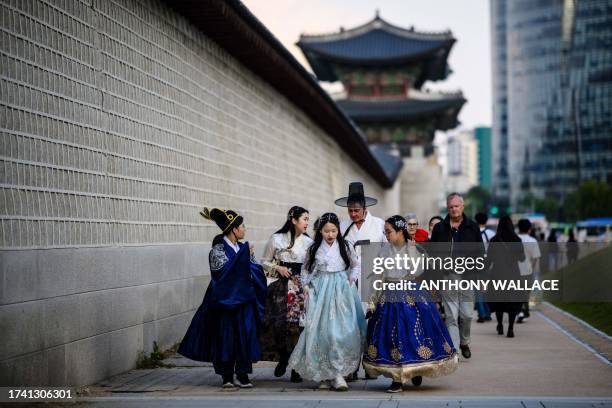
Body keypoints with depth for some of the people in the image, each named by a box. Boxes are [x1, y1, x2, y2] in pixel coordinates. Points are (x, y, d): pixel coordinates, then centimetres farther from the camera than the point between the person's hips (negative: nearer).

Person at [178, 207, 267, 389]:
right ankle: (227, 376, 9)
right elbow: (223, 270, -20)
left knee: (245, 334, -1)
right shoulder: (218, 249, -6)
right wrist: (243, 255, -18)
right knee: (226, 336, 0)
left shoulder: (243, 248, 10)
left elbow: (254, 270, 13)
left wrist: (250, 257, -6)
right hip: (226, 299, -5)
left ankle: (243, 375, 4)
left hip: (244, 299, 5)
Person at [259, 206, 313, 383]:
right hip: (280, 286, -1)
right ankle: (283, 358, 18)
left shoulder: (309, 242, 5)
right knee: (279, 323, -9)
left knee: (298, 324, -6)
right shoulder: (276, 239, 2)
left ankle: (296, 368, 5)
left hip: (301, 287, 1)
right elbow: (265, 262, 10)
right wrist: (278, 268, -6)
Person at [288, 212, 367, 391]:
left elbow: (355, 265, 15)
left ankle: (337, 373, -8)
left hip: (341, 291, -1)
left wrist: (351, 279, 2)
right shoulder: (314, 248, 3)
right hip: (320, 292, 1)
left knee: (341, 329, -11)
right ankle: (323, 374, 6)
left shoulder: (345, 247, 1)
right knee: (320, 331, -3)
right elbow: (306, 269, 15)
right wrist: (305, 285, 3)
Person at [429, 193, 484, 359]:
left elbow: (480, 252, 6)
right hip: (447, 277, 0)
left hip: (468, 276, 0)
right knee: (451, 316, -1)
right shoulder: (439, 228, 6)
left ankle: (464, 342, 28)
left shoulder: (472, 227, 6)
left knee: (467, 314, 4)